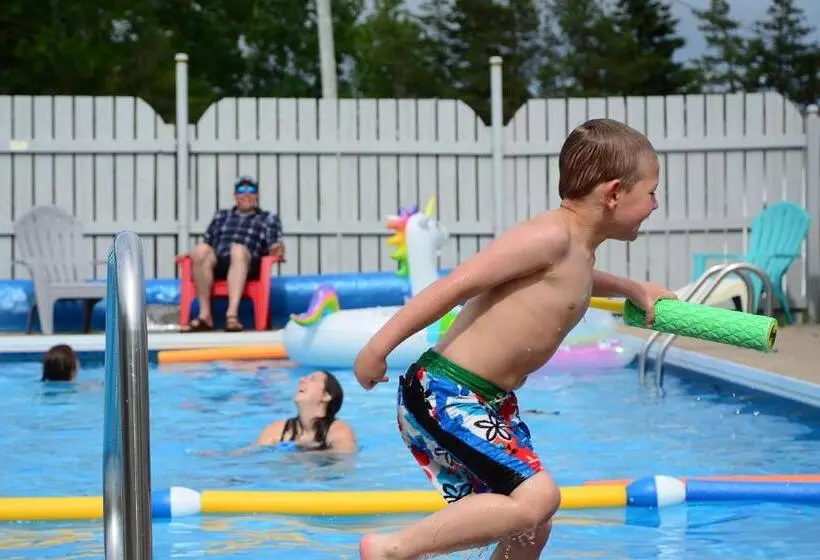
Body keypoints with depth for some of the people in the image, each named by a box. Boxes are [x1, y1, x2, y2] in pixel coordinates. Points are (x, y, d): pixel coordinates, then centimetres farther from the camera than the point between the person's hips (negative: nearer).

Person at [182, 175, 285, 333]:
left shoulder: (269, 219, 25)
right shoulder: (221, 216, 32)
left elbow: (274, 246, 11)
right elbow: (207, 243, 27)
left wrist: (278, 247, -12)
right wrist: (189, 254, 8)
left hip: (248, 266, -2)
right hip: (217, 264, 2)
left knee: (238, 249, -37)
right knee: (200, 250, -32)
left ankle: (232, 313, -52)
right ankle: (205, 315, -36)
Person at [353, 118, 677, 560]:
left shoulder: (577, 253, 14)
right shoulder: (551, 236, -16)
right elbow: (458, 284, -21)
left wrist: (633, 289, 40)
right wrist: (381, 344, -23)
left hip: (489, 404, 10)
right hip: (444, 391, -10)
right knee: (538, 496, -23)